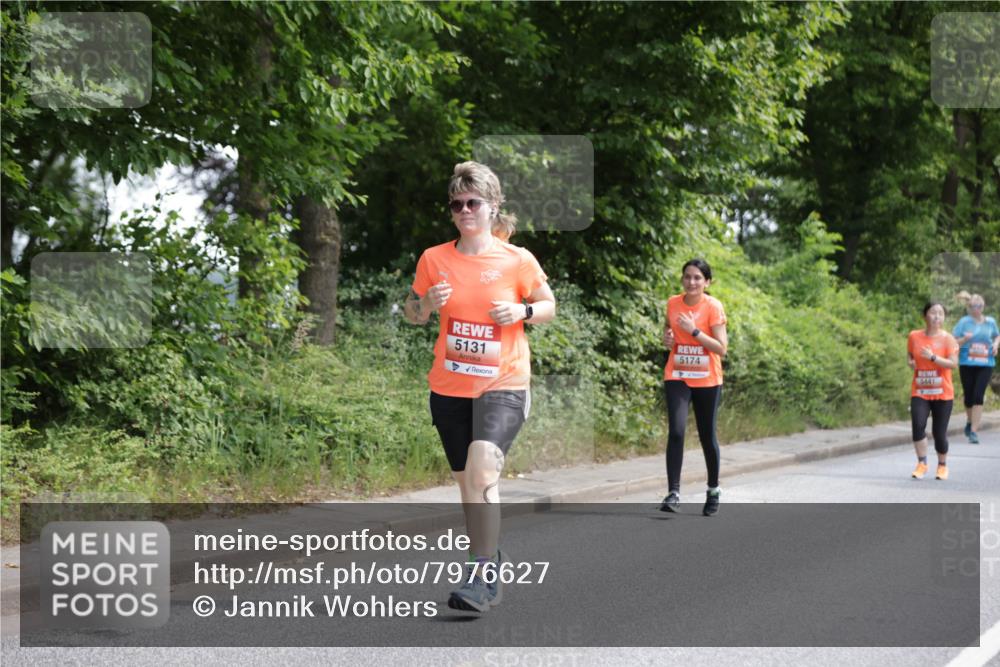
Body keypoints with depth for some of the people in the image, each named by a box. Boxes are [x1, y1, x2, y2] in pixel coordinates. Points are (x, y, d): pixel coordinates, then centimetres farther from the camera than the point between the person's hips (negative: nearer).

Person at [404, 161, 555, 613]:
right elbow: (412, 313, 12)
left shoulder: (518, 260, -5)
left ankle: (481, 575, -21)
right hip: (449, 386, 4)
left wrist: (523, 311, -14)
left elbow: (548, 306, 8)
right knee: (466, 479, 12)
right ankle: (490, 560, 31)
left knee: (482, 466, -24)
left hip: (504, 383, -4)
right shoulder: (434, 259, 1)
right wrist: (428, 303, -11)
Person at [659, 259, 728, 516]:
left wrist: (694, 330, -23)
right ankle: (673, 493, -15)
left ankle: (713, 490, 28)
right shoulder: (673, 303, 1)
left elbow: (721, 348, -14)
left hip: (707, 380, -2)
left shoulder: (713, 307, -10)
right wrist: (667, 338, -2)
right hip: (677, 377, 2)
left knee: (707, 436, 9)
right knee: (676, 432, -15)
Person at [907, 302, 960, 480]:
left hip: (942, 393, -2)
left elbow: (953, 363, -12)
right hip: (919, 392, 2)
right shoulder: (914, 336, 4)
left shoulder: (947, 338, -5)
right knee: (918, 425, -19)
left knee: (939, 433, 2)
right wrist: (911, 362, -3)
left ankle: (942, 465, 26)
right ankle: (922, 464, -7)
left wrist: (932, 357, -23)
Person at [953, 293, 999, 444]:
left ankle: (974, 431, -12)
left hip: (985, 365, 0)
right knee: (969, 396, 9)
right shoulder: (964, 322, -1)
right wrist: (964, 339, -22)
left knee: (978, 396, -12)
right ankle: (970, 421, 38)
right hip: (967, 364, 0)